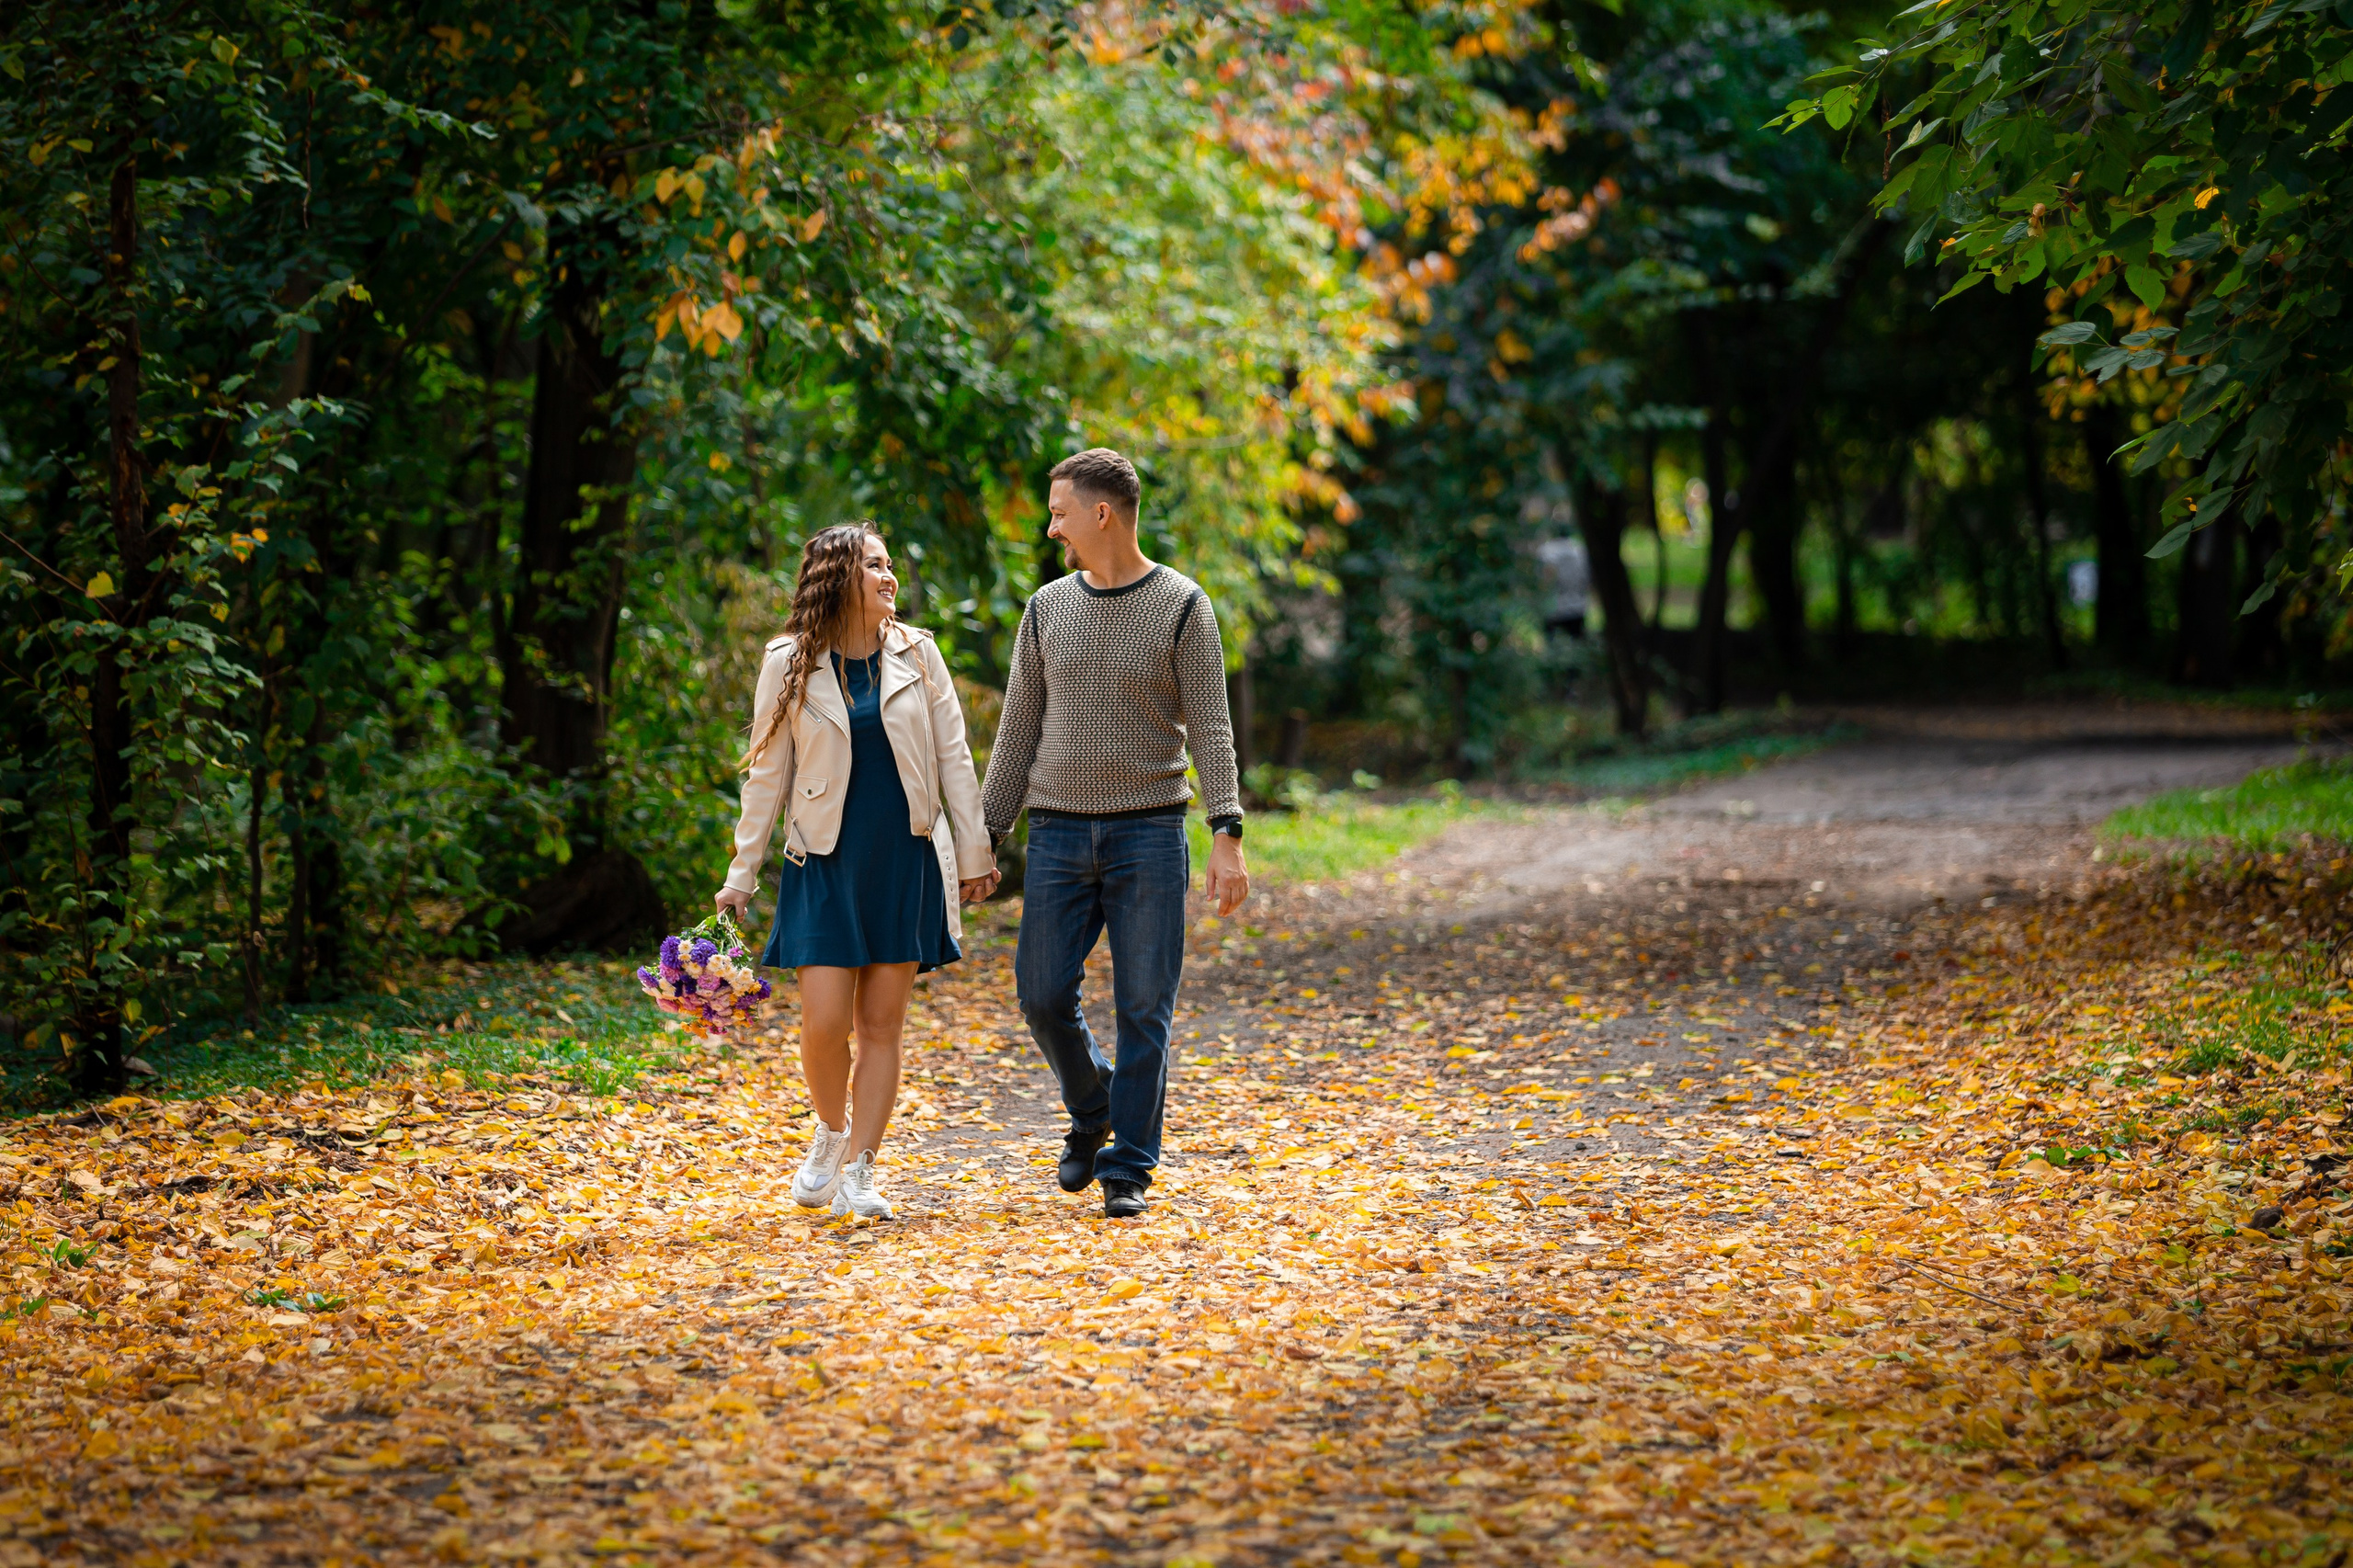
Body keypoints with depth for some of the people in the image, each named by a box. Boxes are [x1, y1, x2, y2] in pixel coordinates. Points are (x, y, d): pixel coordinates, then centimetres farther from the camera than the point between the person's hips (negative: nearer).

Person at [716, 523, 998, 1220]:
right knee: (825, 1022, -8)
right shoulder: (790, 665, -2)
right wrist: (742, 876, 2)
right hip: (826, 863, -1)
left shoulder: (915, 653, 3)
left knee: (882, 1023, 0)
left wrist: (974, 854, 5)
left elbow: (953, 758, 7)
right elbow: (767, 773, 3)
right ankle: (831, 1133, 21)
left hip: (906, 861, 2)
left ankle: (857, 1174, 6)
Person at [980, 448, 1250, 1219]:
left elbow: (1210, 729, -6)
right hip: (1059, 833, 3)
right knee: (1043, 996, 0)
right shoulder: (1048, 608, 9)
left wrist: (1227, 837, -17)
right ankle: (1093, 1113, 27)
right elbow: (1019, 731, 12)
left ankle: (1128, 1169, 7)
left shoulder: (1182, 607, -2)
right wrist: (983, 838, 9)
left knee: (1143, 1008, -3)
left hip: (1149, 833, -3)